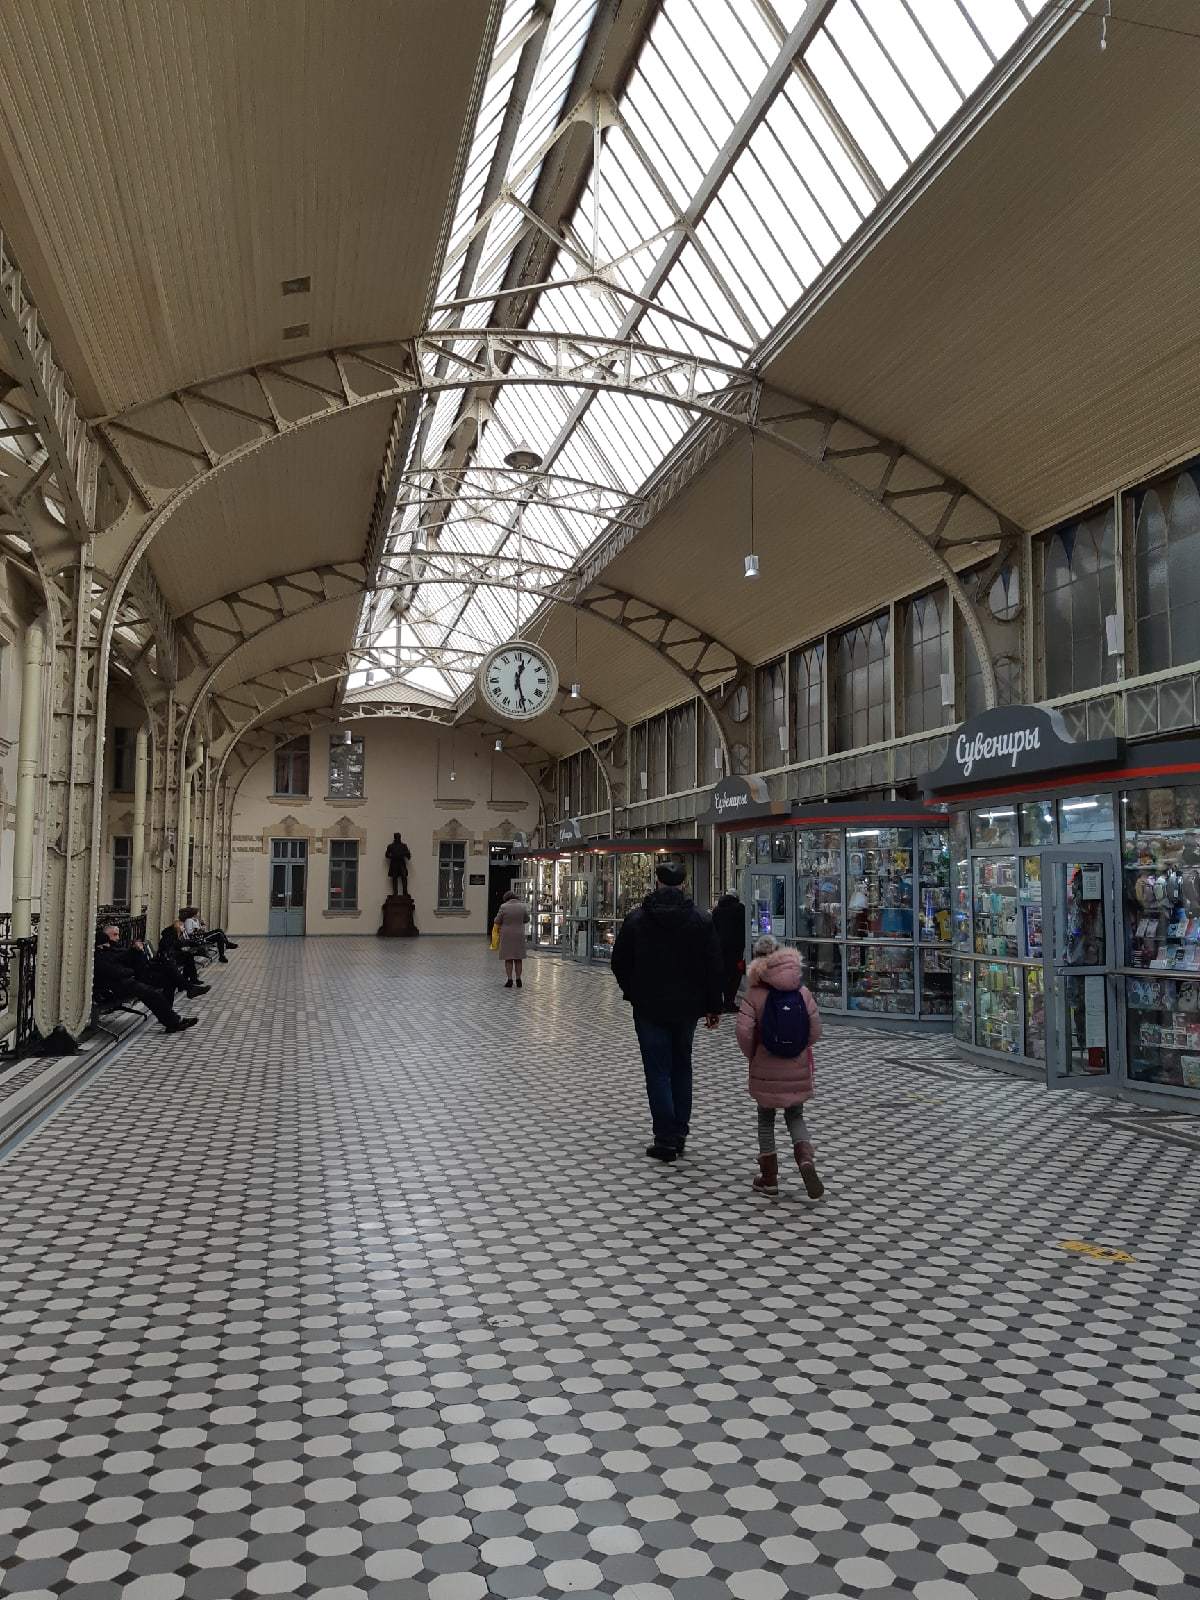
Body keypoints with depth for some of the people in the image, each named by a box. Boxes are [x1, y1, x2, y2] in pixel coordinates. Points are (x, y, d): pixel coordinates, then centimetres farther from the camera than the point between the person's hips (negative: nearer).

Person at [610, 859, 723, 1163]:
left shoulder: (636, 918, -6)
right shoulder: (701, 920, -4)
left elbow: (619, 962, 0)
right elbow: (713, 967, -2)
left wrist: (632, 992, 16)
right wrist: (713, 1006, 7)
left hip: (648, 1007, -2)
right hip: (687, 1007, 2)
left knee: (658, 1071, 3)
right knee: (681, 1067, 17)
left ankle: (666, 1140, 0)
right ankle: (679, 1134, 20)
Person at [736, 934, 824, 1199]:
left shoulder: (754, 995, -12)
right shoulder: (802, 992, -3)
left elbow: (744, 1032, -19)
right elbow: (815, 1030, -3)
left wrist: (752, 1055, 0)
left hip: (765, 1070, -2)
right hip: (797, 1068, 2)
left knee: (766, 1119, 13)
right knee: (795, 1116, 18)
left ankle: (769, 1178, 18)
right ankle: (806, 1159, -8)